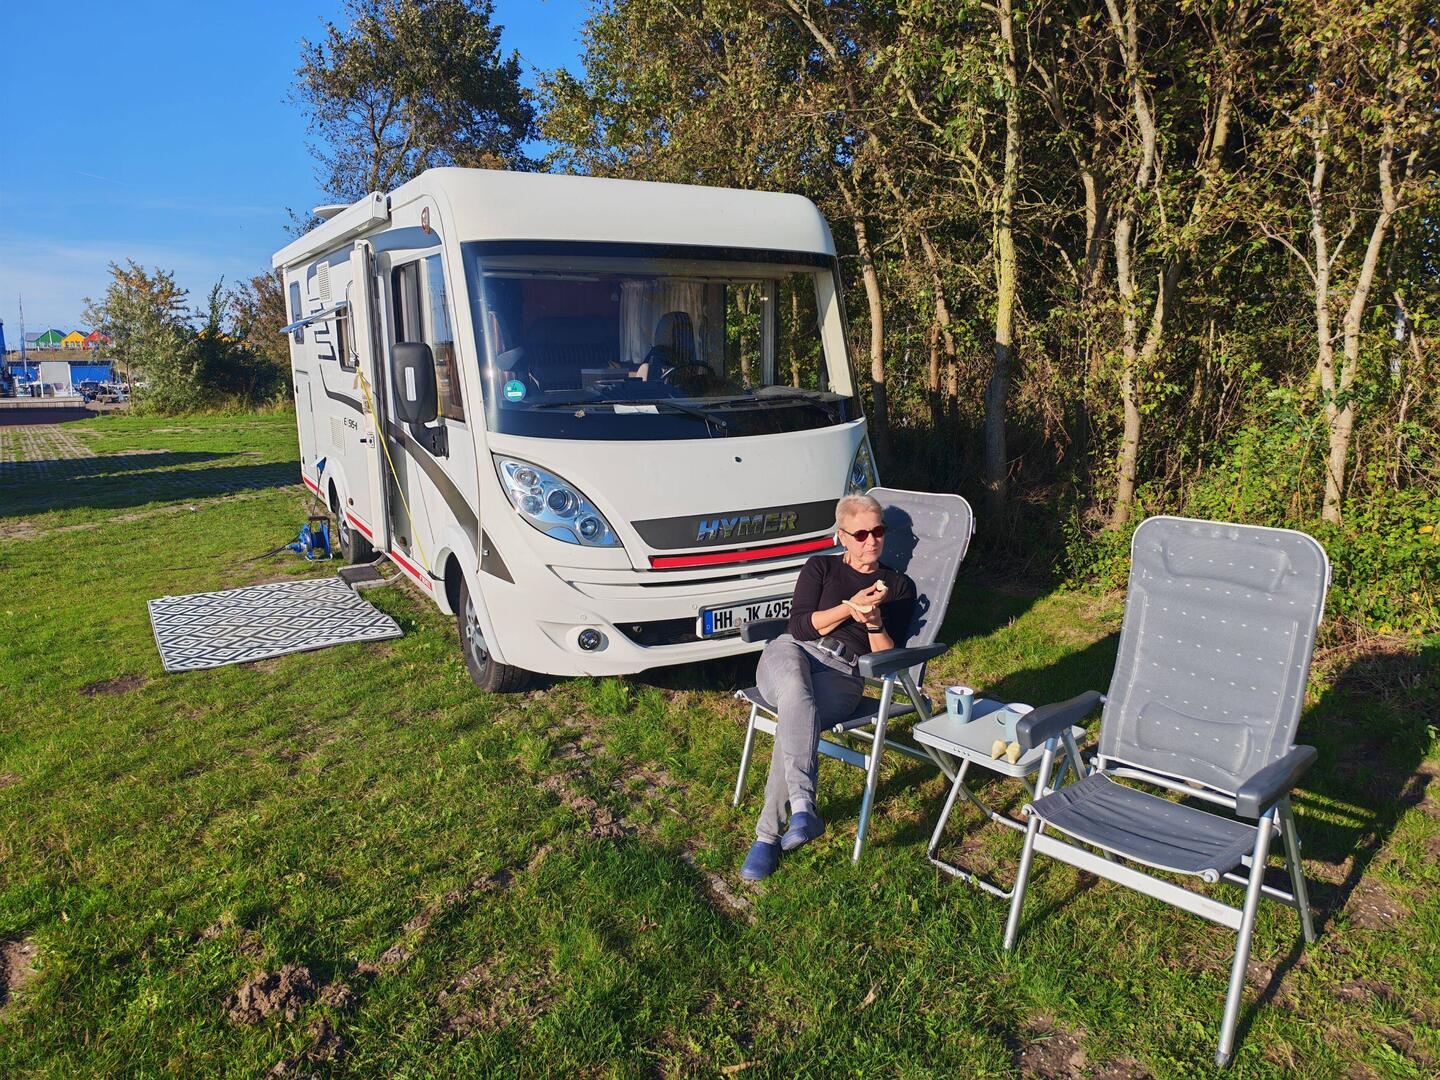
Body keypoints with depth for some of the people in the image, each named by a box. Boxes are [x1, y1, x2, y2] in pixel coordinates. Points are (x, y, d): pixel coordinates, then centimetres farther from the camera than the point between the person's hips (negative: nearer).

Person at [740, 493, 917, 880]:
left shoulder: (899, 587, 20)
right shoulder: (820, 567, 18)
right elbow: (799, 626, 3)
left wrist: (873, 622, -9)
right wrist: (849, 608, -10)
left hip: (842, 674, 0)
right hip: (791, 653, 0)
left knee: (794, 723, -35)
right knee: (796, 694, -40)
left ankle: (769, 834, -29)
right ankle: (803, 806, -49)